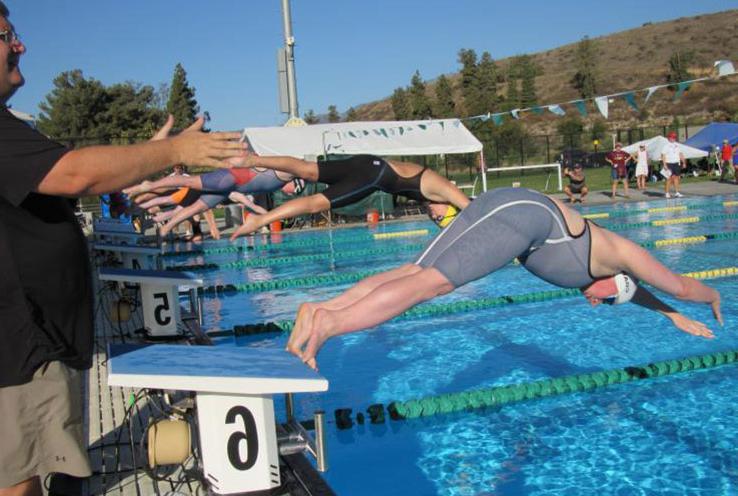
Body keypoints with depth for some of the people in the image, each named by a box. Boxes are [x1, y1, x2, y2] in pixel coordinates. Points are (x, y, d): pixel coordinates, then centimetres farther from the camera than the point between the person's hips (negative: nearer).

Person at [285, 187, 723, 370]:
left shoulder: (601, 259, 37)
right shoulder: (625, 254, 18)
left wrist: (676, 317, 63)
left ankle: (321, 310, -19)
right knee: (432, 281, -22)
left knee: (415, 273, -5)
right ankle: (329, 323, -37)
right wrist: (715, 301, 52)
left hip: (495, 205, 8)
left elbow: (638, 290, 56)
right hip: (523, 214, -8)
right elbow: (683, 287, 33)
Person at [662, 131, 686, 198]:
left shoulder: (677, 145, 13)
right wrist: (664, 164, -19)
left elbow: (681, 154, 17)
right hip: (669, 164, -6)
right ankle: (666, 193, 4)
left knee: (677, 178, 5)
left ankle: (676, 192, 11)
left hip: (676, 163, 6)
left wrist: (684, 162, 12)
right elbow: (663, 155, -12)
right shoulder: (666, 146, -6)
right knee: (669, 179, -5)